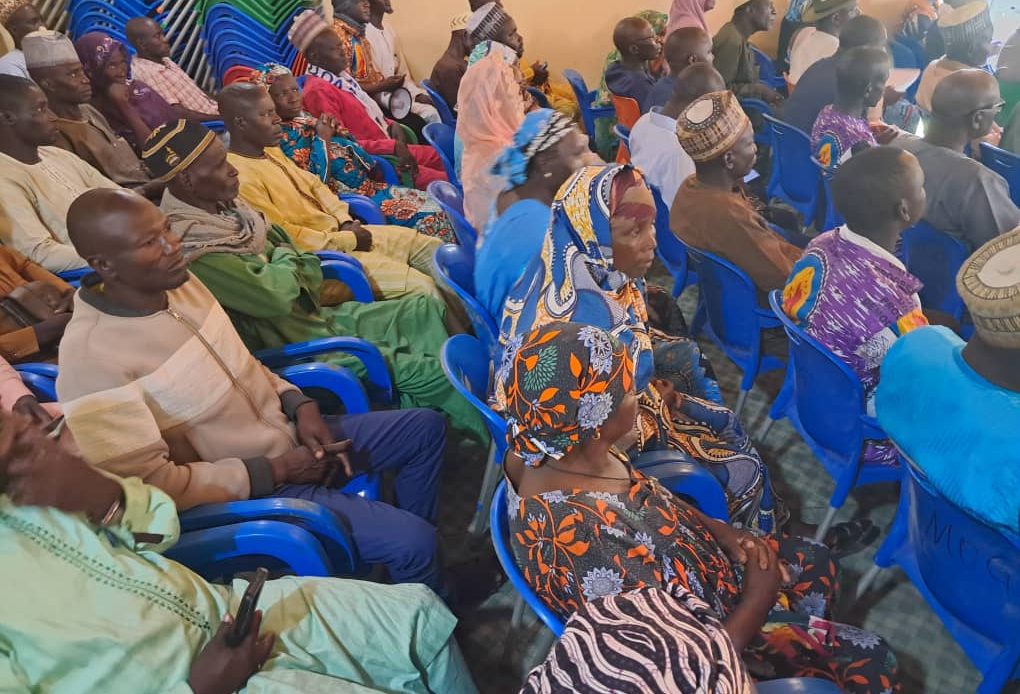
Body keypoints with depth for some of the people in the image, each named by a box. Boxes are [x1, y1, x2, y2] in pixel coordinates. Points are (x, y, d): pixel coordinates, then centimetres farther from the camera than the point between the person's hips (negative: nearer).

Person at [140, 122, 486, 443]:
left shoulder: (226, 205, 5)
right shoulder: (192, 245, -23)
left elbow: (303, 259, 13)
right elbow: (274, 296, -27)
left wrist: (318, 285, -7)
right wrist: (284, 258, -6)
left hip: (315, 313, 10)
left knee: (427, 309, 2)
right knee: (424, 370, -16)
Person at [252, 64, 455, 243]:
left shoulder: (306, 118, 14)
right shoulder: (280, 136, -11)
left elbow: (348, 148, 22)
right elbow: (314, 181, -22)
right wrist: (322, 138, -14)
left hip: (368, 185, 9)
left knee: (432, 204, 1)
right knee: (429, 217, -18)